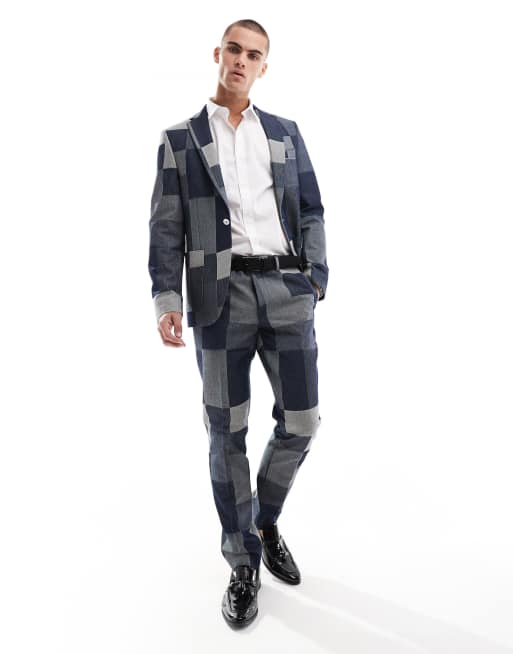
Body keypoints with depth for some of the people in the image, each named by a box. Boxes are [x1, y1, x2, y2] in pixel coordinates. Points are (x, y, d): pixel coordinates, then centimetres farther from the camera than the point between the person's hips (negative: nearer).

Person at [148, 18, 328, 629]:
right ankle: (243, 562, 22)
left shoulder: (286, 133, 16)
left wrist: (316, 278, 3)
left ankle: (266, 521, 33)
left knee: (301, 422, 3)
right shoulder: (180, 138, 10)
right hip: (221, 293, -2)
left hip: (286, 288, 2)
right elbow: (166, 226, 3)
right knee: (227, 433, 3)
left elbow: (311, 211, 14)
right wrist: (167, 298, -7)